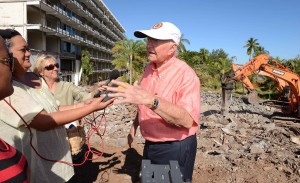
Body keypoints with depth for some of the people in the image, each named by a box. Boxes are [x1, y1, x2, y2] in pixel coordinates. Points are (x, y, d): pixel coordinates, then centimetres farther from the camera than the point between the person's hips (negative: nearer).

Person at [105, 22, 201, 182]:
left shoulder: (186, 75, -22)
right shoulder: (149, 68, 2)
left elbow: (187, 120, -35)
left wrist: (151, 100, -43)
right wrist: (135, 125, 15)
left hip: (175, 150, -7)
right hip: (150, 145, 8)